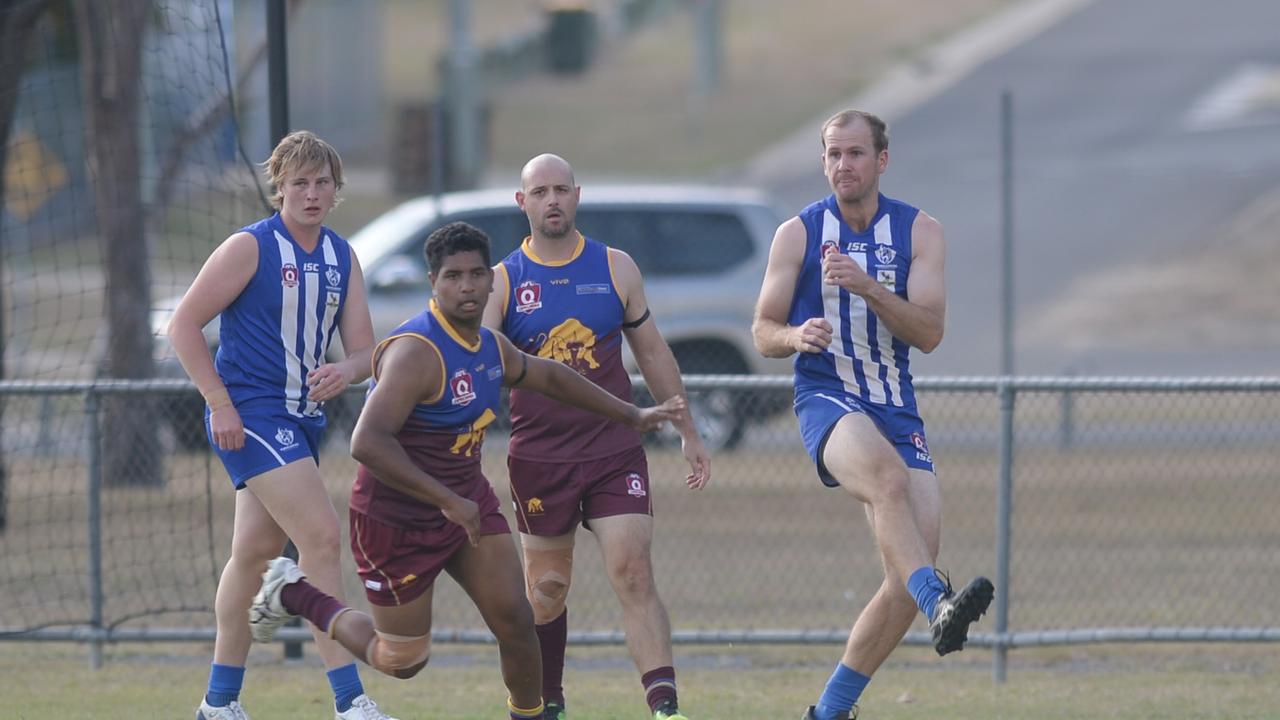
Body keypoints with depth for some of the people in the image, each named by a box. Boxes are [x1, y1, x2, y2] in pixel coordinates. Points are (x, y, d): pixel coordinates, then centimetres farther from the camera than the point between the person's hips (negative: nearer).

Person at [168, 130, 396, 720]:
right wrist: (220, 404, -16)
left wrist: (346, 372, -18)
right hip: (250, 415, -8)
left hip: (302, 418, 8)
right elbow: (184, 325, -10)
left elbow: (363, 347, 6)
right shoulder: (250, 247, -10)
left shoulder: (343, 257, 9)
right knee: (322, 538, -17)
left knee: (256, 551, 14)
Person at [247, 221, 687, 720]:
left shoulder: (490, 346, 1)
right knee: (402, 661, 7)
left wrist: (632, 416, 26)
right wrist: (447, 502, -38)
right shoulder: (417, 352, -28)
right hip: (398, 522, -7)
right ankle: (295, 594, 26)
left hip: (467, 503, 7)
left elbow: (548, 377, 23)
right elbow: (367, 443, -38)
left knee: (515, 621, -5)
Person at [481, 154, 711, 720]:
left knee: (633, 574, -13)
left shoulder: (615, 269, 5)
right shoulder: (502, 281, 1)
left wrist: (688, 432, 16)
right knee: (547, 588, 8)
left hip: (615, 450, 0)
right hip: (539, 456, 0)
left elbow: (653, 353, 14)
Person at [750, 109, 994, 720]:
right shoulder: (798, 233, 4)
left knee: (908, 577, -6)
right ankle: (940, 605, -56)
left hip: (896, 409, 3)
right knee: (888, 475, -38)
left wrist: (866, 286, -19)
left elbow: (929, 332, -5)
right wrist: (797, 335, -16)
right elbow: (763, 333, 7)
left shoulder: (919, 232, 6)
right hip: (827, 400, -3)